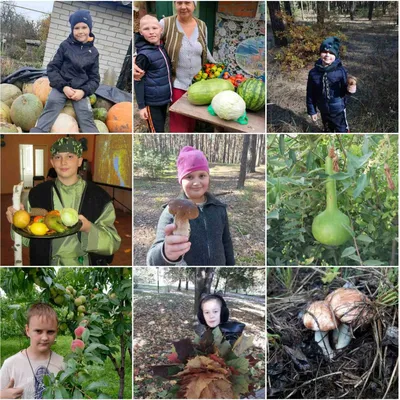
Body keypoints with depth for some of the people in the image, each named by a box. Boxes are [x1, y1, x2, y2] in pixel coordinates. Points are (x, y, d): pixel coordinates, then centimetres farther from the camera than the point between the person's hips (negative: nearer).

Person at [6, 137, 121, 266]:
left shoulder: (99, 197, -1)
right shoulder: (37, 194, 3)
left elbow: (113, 244, -2)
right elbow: (27, 239, 8)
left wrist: (89, 229, -19)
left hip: (86, 265, 0)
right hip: (47, 263, 1)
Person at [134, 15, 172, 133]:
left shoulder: (162, 48, 4)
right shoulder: (144, 55, -17)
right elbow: (138, 81, -15)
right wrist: (141, 105, -16)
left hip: (164, 98, 7)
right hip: (152, 102, -7)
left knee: (160, 129, 18)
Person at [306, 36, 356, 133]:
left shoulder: (340, 71, -19)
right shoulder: (313, 73, -12)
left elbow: (343, 90, -9)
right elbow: (310, 94, -3)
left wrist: (349, 89, -33)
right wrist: (312, 111, 1)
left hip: (338, 109, -3)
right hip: (324, 110, 3)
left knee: (342, 131, 13)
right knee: (328, 130, 25)